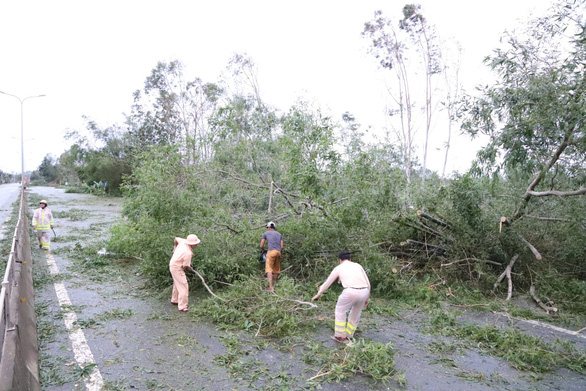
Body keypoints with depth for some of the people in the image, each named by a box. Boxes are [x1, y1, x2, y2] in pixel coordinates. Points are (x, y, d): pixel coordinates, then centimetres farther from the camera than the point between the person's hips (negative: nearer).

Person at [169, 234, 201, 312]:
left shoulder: (183, 241, -9)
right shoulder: (188, 253, -31)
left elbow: (176, 238, 12)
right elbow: (185, 266, -22)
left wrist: (175, 248, 28)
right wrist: (190, 268, 0)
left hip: (173, 264, 10)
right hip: (177, 269, -10)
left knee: (177, 284, 26)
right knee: (183, 286, -5)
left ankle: (174, 300, 43)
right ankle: (182, 307, 1)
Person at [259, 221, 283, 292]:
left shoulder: (266, 233, 14)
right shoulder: (279, 234, 24)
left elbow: (261, 246, 13)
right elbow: (282, 247, 15)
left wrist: (264, 251, 31)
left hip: (271, 251, -4)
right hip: (278, 252, 4)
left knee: (269, 269, -9)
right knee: (276, 270, 12)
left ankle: (271, 287, -21)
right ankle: (274, 285, 16)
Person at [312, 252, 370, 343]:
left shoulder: (338, 268, 17)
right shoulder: (357, 265, 24)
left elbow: (327, 283, 27)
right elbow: (367, 283, 21)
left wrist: (318, 294, 41)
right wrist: (366, 298, 32)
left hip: (350, 292, -4)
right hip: (364, 291, 4)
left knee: (340, 311, 21)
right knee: (355, 314, 26)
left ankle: (340, 336, 26)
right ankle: (349, 335, 38)